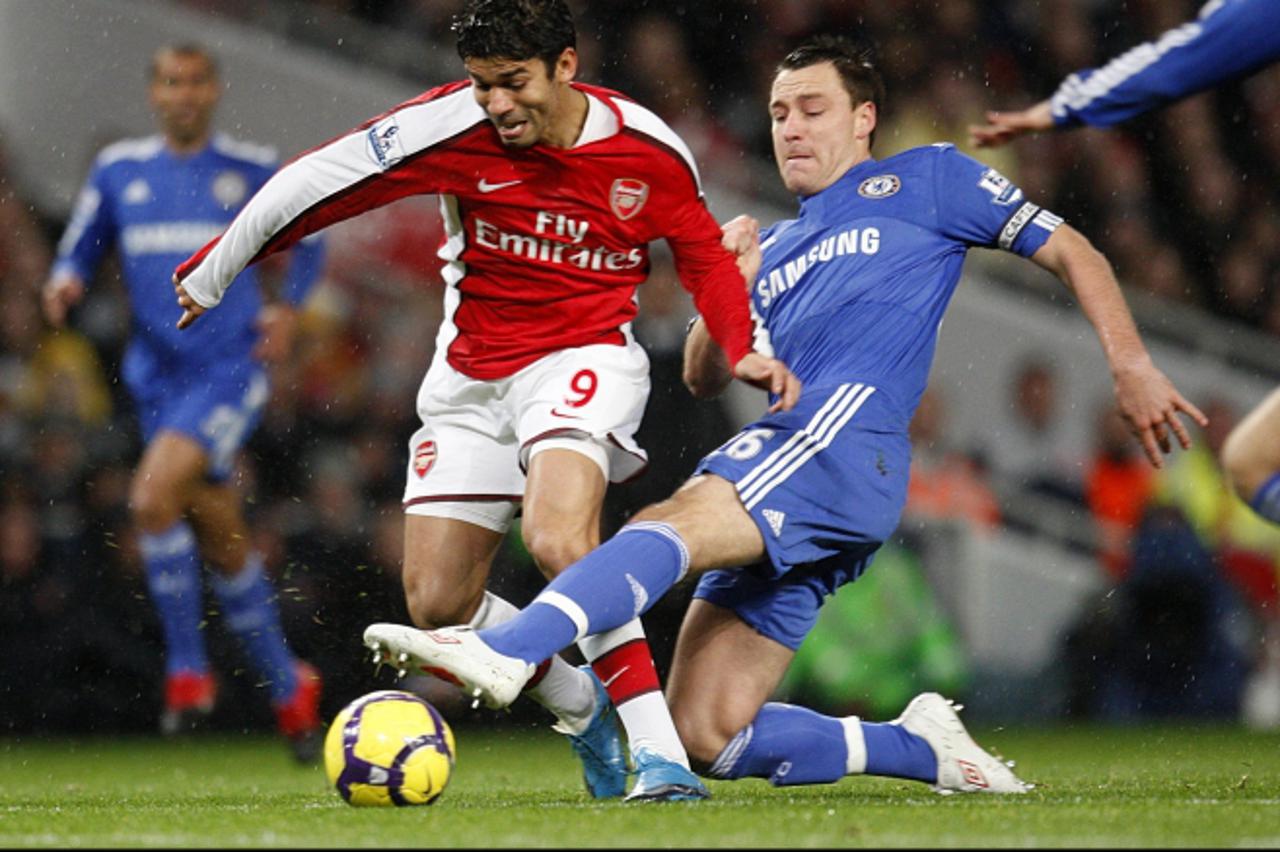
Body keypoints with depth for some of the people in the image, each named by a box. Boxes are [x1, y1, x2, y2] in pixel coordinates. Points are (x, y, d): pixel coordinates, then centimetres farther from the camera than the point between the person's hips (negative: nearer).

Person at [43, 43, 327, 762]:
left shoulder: (253, 171, 2)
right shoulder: (118, 170, 9)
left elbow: (309, 241, 15)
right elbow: (79, 252, 14)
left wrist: (288, 308, -1)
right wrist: (66, 286, -8)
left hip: (231, 371, -4)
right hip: (158, 374, 4)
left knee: (153, 498, -24)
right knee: (222, 543, 9)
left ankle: (189, 668, -12)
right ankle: (289, 687, 26)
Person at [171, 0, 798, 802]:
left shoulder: (648, 151, -11)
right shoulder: (452, 126, -15)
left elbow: (704, 252, 7)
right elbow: (319, 180, -6)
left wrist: (743, 349, -8)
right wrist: (213, 272, 3)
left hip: (584, 359, -3)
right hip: (471, 378, 3)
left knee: (557, 540, -32)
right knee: (437, 604, 0)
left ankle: (661, 752, -28)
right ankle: (585, 712, 25)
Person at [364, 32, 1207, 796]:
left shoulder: (924, 179, 19)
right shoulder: (774, 247, 34)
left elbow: (1070, 251, 17)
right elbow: (704, 378, 26)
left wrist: (1131, 365, 5)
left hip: (845, 435, -8)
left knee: (674, 522, -34)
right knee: (704, 736, -5)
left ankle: (506, 652, -54)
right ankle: (922, 748, 7)